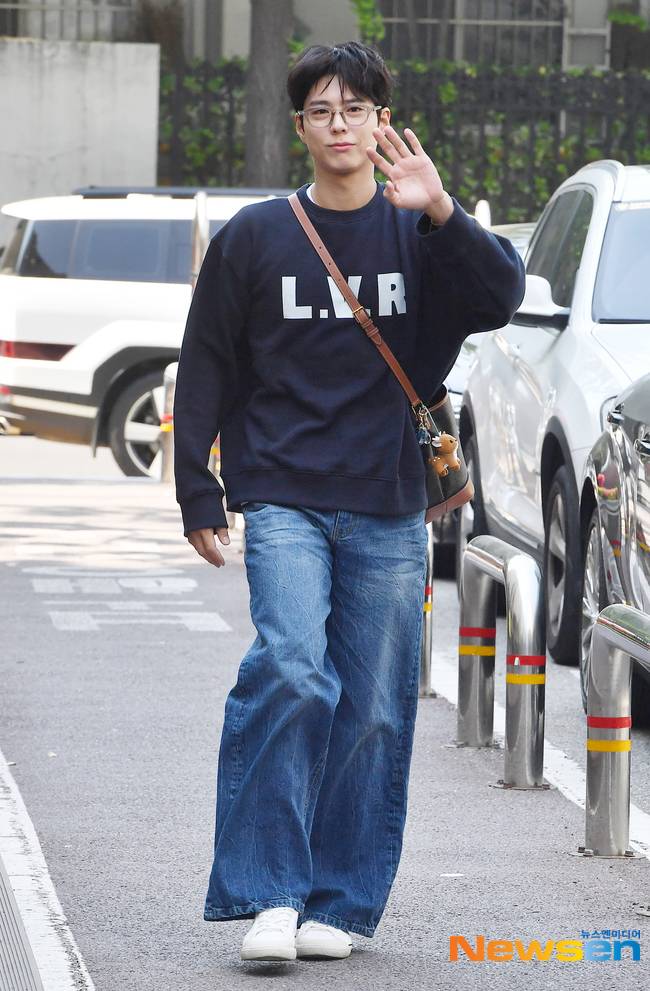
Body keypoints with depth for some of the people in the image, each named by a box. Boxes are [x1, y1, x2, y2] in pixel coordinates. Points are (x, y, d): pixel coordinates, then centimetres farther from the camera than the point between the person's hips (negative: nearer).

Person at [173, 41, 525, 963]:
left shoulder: (420, 232, 6)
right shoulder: (254, 238, 7)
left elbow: (501, 297, -11)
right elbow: (205, 368, 10)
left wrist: (439, 214, -25)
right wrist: (199, 496, 4)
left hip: (389, 514, 1)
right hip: (283, 501, -1)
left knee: (374, 709, 2)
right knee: (292, 671, -20)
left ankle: (340, 903, 12)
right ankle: (268, 894, -16)